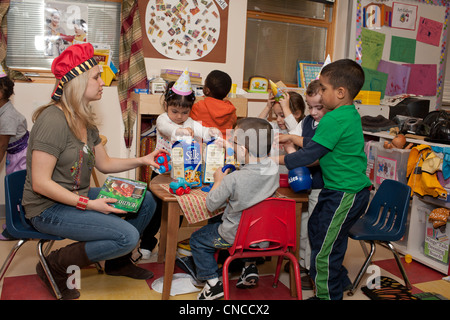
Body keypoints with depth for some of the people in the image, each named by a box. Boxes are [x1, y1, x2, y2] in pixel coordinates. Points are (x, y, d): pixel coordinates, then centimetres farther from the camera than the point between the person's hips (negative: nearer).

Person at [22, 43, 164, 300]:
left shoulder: (84, 120, 8)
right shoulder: (53, 120, -21)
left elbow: (104, 163, 13)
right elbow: (40, 183, -23)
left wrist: (141, 160, 1)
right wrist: (89, 204, -24)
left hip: (79, 198, 9)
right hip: (49, 208, -9)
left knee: (146, 201, 4)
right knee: (127, 235, -22)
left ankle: (118, 261, 23)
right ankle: (55, 266, -2)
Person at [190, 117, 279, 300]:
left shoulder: (234, 179, -31)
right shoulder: (273, 168, -13)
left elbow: (211, 205, -16)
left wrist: (218, 181, -2)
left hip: (235, 236, -6)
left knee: (197, 240, 16)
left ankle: (213, 283, 13)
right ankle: (249, 267, 34)